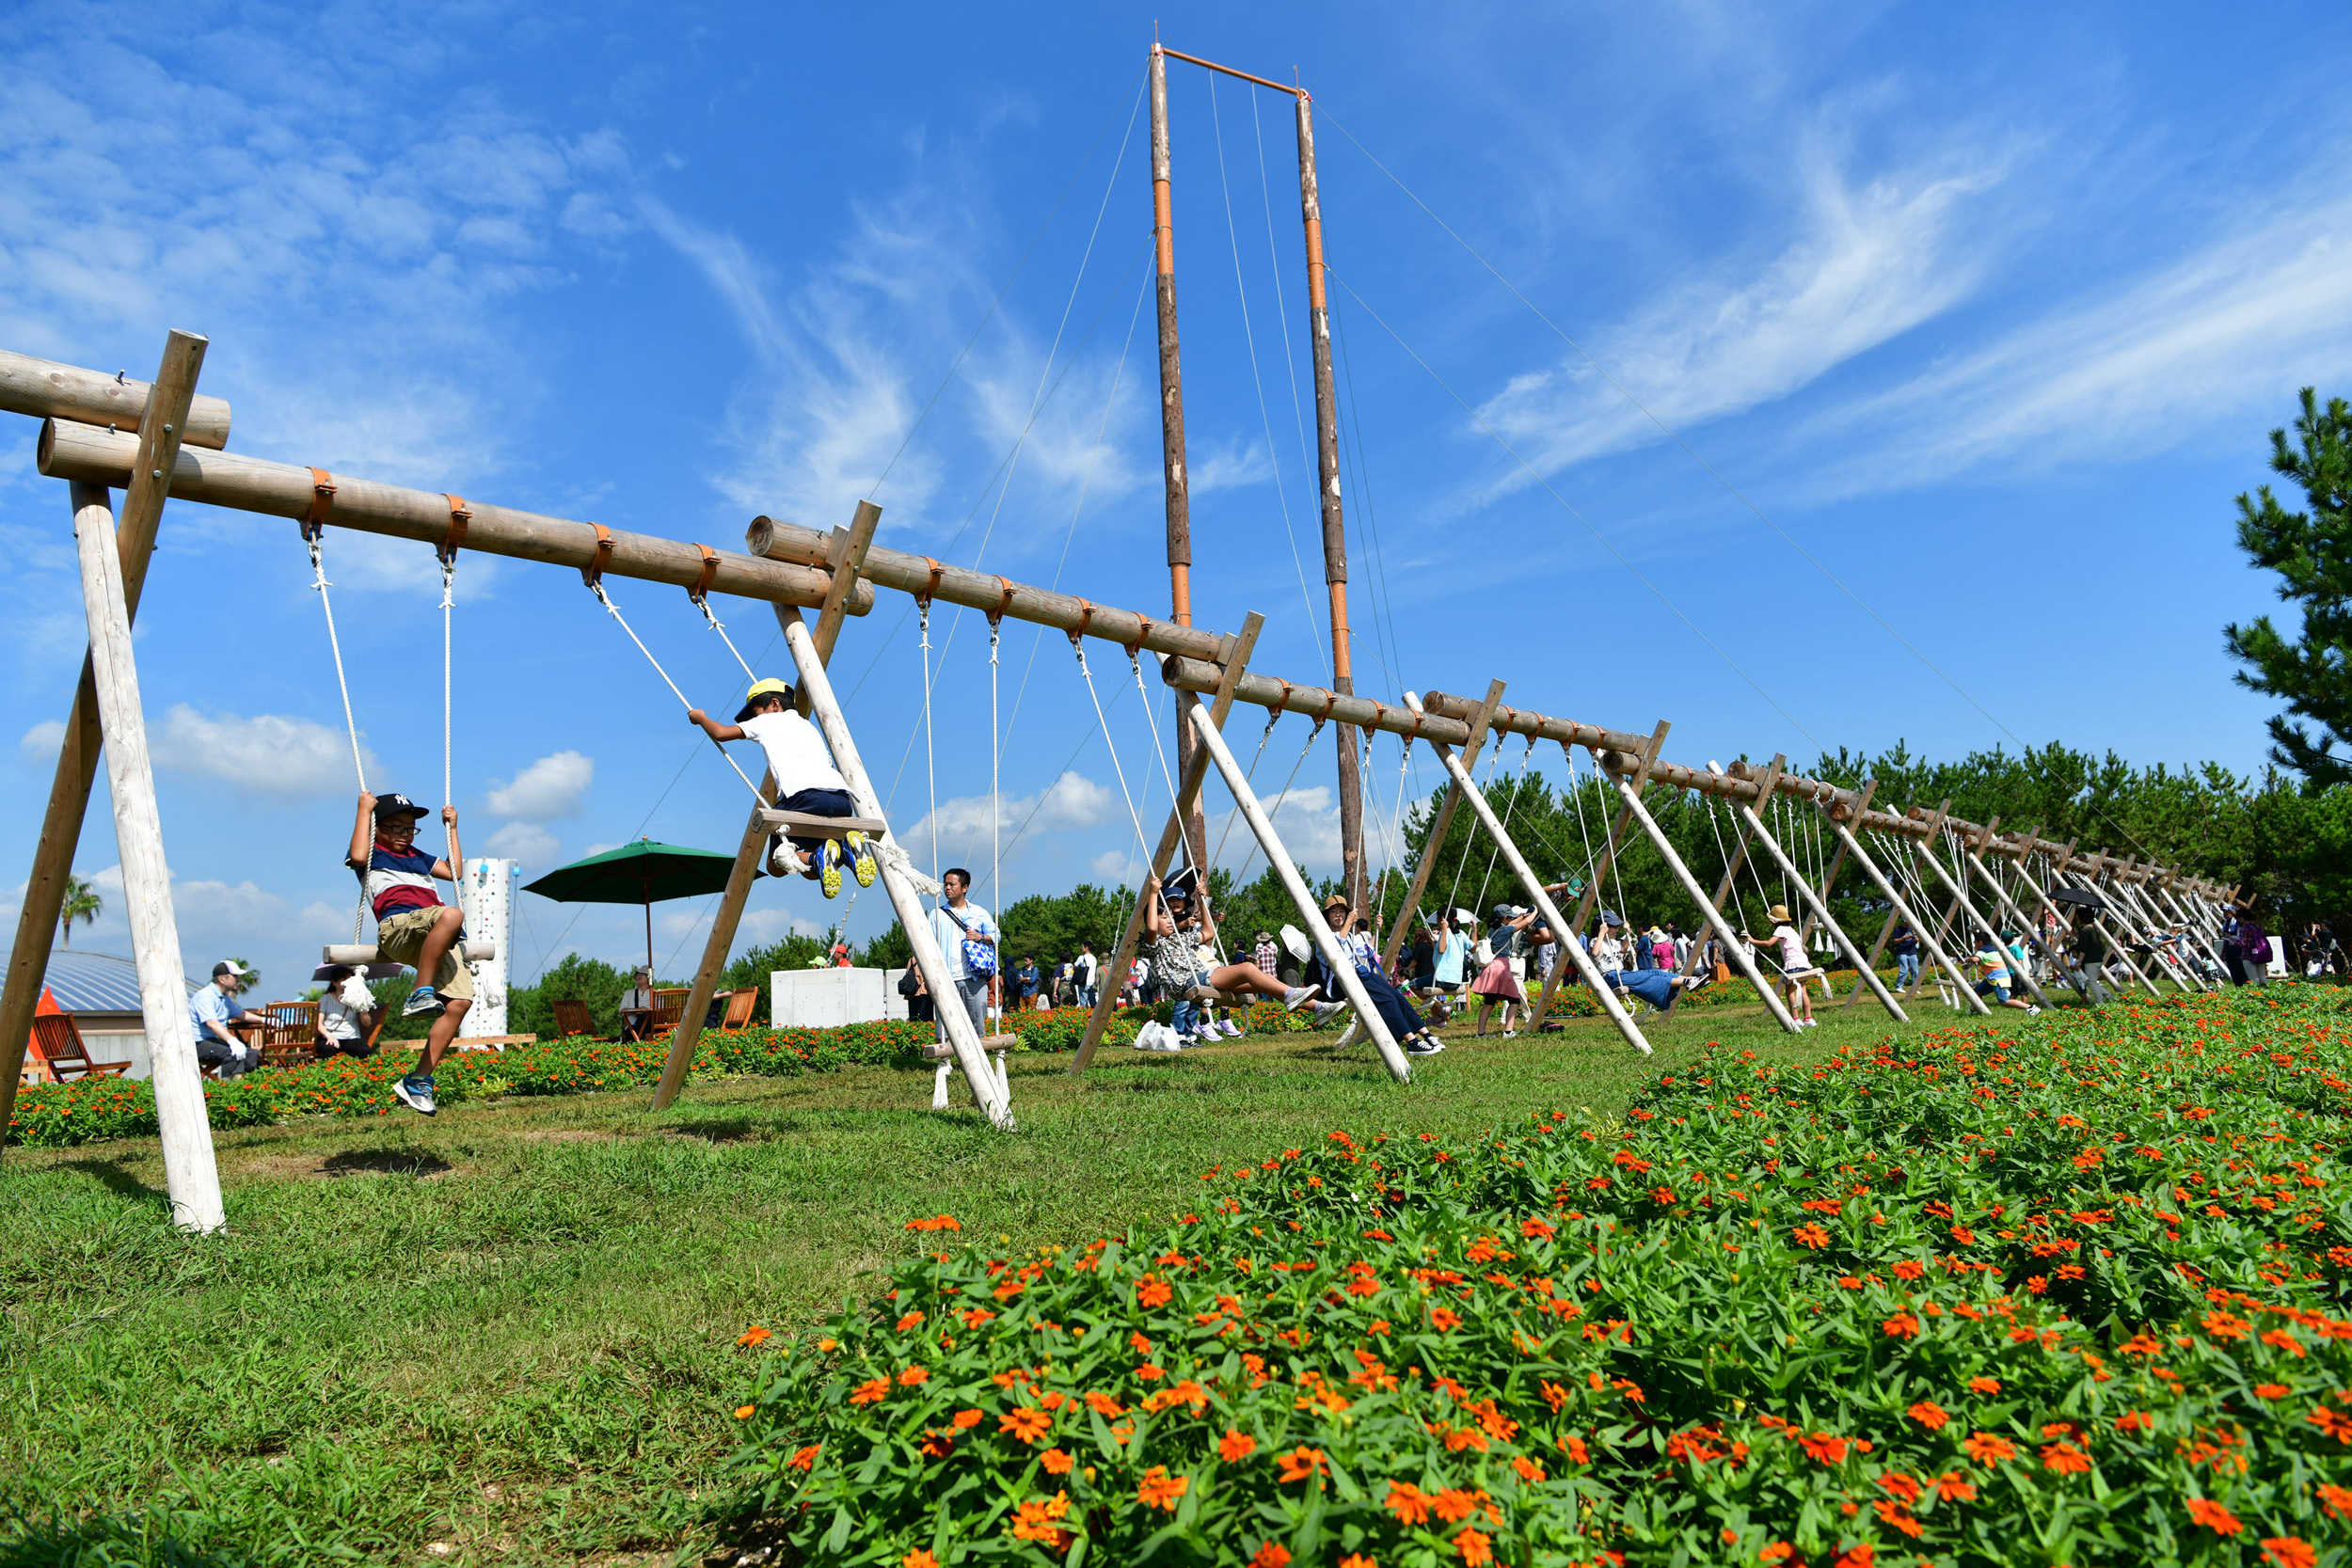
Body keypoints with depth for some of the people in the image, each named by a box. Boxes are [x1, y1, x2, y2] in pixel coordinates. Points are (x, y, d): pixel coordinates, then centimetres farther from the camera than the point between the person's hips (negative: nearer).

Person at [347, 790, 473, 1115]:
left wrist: (451, 827, 40)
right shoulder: (372, 852, 20)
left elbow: (454, 871, 40)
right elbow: (358, 857, -4)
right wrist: (365, 810, 4)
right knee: (452, 914, -40)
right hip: (398, 925, -6)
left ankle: (418, 1081, -12)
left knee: (459, 1001, -15)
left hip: (436, 940, 6)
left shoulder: (417, 857, 39)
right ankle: (420, 994, -35)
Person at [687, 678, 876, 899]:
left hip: (807, 797, -6)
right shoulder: (809, 727, 35)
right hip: (843, 800, 6)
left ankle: (818, 857, -21)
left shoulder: (769, 720, 19)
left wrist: (700, 717, 42)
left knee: (776, 865, 10)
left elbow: (721, 733, 22)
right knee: (811, 871, 18)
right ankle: (848, 845, -12)